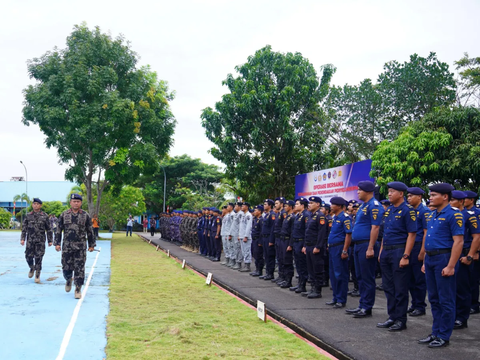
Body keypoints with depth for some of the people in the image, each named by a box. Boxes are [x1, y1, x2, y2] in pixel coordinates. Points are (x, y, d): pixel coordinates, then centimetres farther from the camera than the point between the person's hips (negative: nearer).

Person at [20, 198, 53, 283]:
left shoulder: (44, 216, 1)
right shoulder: (28, 215, 6)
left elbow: (49, 229, 5)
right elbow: (24, 228, 8)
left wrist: (50, 240, 3)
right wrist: (22, 239, 0)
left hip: (40, 241, -2)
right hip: (30, 240, 2)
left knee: (38, 258, -3)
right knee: (28, 256, 1)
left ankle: (37, 276, 9)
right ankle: (32, 268, 31)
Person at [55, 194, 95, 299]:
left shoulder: (85, 215, 3)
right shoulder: (64, 215, 4)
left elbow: (90, 231, 7)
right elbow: (58, 230, 7)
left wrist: (91, 245, 6)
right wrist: (57, 243, 1)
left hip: (80, 247, -1)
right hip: (67, 246, 1)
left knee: (79, 269, -3)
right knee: (66, 267, 7)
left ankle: (78, 289, 6)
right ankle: (68, 280, 38)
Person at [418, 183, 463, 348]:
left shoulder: (454, 214, -12)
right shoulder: (432, 215, 14)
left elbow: (458, 242, -17)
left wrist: (451, 266, -21)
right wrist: (425, 261, 16)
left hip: (444, 258, -9)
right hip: (430, 259, 9)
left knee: (445, 300, 0)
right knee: (434, 299, 14)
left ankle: (444, 336, 8)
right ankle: (436, 333, 23)